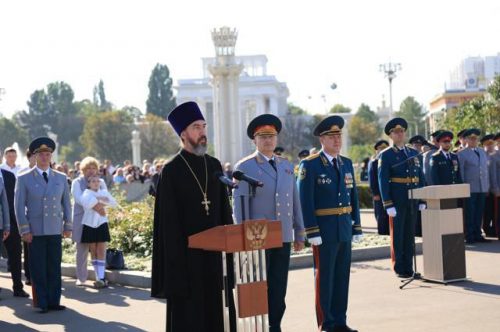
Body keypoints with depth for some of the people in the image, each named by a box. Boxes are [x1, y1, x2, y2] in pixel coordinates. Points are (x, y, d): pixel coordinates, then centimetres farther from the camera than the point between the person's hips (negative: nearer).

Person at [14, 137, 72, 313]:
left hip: (55, 230, 2)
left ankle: (54, 301, 11)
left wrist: (68, 226, 7)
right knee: (38, 269, 1)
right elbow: (19, 206, -1)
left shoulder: (61, 178, 10)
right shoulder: (24, 179, 1)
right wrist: (24, 230, -7)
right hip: (35, 231, -2)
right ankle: (42, 303, 8)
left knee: (54, 268, 4)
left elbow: (66, 203, 13)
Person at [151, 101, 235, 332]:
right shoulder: (171, 171, -6)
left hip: (215, 251, 5)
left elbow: (224, 208, 12)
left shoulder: (214, 165, 9)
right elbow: (168, 220, -9)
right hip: (186, 254, -5)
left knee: (217, 311, 10)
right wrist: (176, 259, -13)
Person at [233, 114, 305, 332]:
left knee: (279, 289, 8)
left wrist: (299, 233, 13)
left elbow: (295, 202, 14)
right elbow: (239, 205, -6)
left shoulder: (287, 166, 13)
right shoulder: (244, 167, -3)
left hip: (283, 238, 5)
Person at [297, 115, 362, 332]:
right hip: (324, 231, -6)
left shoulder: (347, 163, 12)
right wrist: (312, 233, -16)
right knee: (324, 277, 2)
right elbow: (305, 202, -11)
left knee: (342, 276, 10)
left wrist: (357, 227, 9)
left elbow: (353, 197, 14)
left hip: (345, 230, 6)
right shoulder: (310, 165, -7)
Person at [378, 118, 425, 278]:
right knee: (397, 235, 2)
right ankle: (399, 269, 9)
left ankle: (409, 268, 17)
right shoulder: (386, 155, -2)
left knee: (410, 234, 9)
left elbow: (420, 177, 14)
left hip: (412, 200, 5)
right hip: (396, 200, -5)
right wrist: (388, 204, -15)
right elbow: (383, 181, -8)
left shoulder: (413, 153, 13)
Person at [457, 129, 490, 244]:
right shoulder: (462, 154, -2)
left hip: (482, 188, 5)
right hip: (470, 189, -5)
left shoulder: (482, 152, 16)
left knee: (479, 213, 8)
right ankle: (469, 237, 4)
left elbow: (486, 169, 18)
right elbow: (460, 172, -4)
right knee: (470, 213, -1)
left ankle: (477, 235, 15)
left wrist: (487, 186, 13)